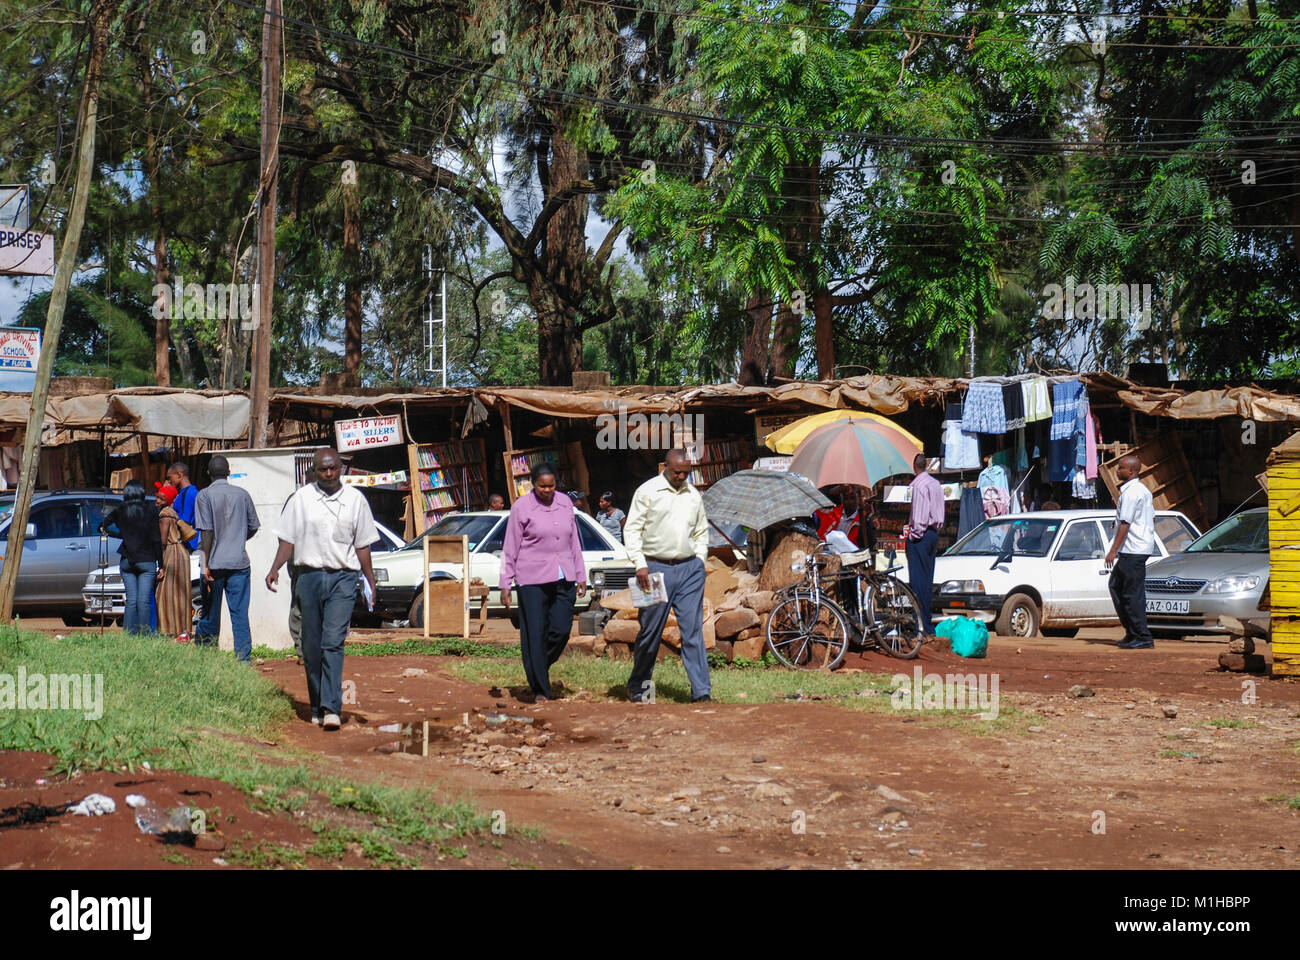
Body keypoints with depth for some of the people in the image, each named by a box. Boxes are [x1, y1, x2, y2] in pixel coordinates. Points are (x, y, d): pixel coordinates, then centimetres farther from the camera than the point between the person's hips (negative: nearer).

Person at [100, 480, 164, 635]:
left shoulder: (119, 511, 4)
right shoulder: (150, 510, -2)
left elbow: (102, 527, 1)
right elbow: (157, 539, -4)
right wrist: (161, 565, -1)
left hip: (127, 562, 2)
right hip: (147, 561, -2)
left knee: (131, 600, 4)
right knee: (143, 601, -5)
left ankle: (129, 635, -1)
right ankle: (143, 634, -9)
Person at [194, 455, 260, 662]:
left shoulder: (205, 495, -4)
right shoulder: (242, 494, 6)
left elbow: (207, 531, -10)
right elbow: (253, 527, 11)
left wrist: (206, 565, -10)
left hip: (215, 562, -2)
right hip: (239, 562, 2)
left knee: (210, 613, 6)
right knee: (240, 612, 1)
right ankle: (244, 657, -4)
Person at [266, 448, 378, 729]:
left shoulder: (355, 499, 7)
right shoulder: (301, 499, 7)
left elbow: (362, 545, 12)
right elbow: (288, 538, 8)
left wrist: (370, 581, 11)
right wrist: (275, 569, -5)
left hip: (343, 578, -2)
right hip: (310, 576, 2)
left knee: (333, 643, -14)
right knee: (311, 646, 5)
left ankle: (331, 708, -20)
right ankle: (317, 708, 15)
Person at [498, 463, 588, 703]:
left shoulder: (565, 503, 10)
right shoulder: (522, 507, -4)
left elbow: (574, 542, 17)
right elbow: (510, 548, -2)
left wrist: (580, 576, 15)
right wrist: (505, 585, -4)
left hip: (563, 579, 4)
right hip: (532, 580, -4)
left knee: (561, 630, -2)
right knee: (535, 634, -3)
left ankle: (539, 668, 23)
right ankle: (540, 689, 5)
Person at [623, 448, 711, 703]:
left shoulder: (693, 495, 14)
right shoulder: (647, 491, 0)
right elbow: (632, 529, -2)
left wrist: (699, 561, 11)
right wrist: (640, 565, -11)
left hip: (689, 569, 3)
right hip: (656, 568, -3)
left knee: (693, 630, -3)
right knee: (650, 630, 3)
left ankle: (701, 692, -5)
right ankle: (637, 687, 20)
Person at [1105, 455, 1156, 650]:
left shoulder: (1130, 493, -16)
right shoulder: (1142, 489, 16)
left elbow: (1125, 524, -20)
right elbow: (1152, 518, 21)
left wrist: (1113, 550, -18)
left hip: (1133, 551, -11)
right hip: (1142, 547, 11)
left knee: (1133, 593, -8)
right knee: (1116, 585, 15)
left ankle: (1143, 638, -6)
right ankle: (1132, 632, 17)